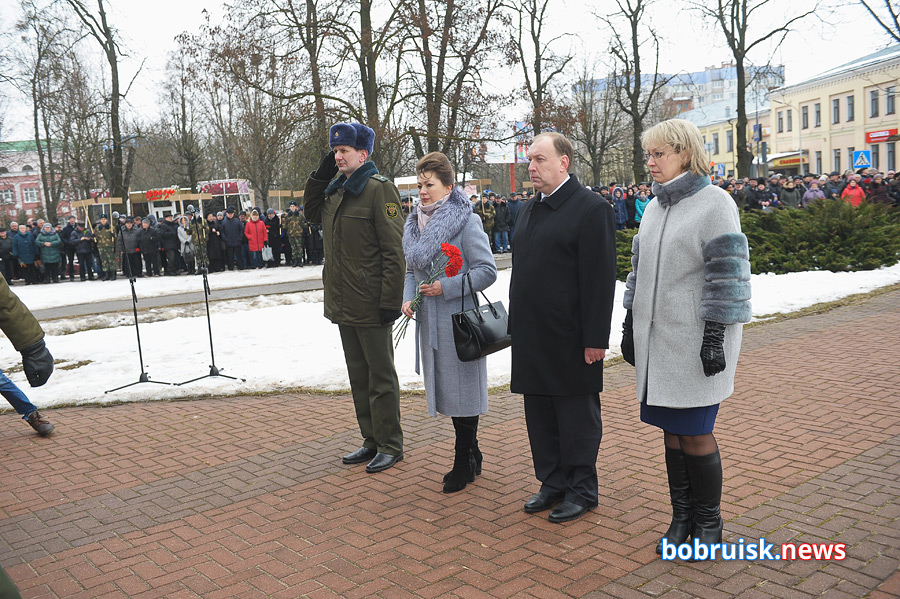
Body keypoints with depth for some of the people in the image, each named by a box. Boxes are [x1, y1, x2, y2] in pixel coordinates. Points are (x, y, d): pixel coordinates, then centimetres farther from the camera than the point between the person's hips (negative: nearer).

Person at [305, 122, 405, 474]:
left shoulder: (379, 189, -12)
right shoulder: (336, 190, 12)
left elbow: (394, 251, -16)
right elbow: (312, 213, 29)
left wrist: (390, 301, -19)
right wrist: (320, 176, 13)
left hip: (370, 305, -8)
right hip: (343, 304, 8)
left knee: (380, 377, 2)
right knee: (358, 376, 15)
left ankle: (390, 446, 14)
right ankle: (371, 441, 28)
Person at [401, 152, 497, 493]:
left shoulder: (467, 221, -10)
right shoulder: (414, 223, 10)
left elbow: (488, 271, -13)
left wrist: (446, 287, -19)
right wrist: (408, 297, 2)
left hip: (458, 319, -7)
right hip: (429, 321, 7)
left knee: (462, 388, 0)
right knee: (445, 387, 13)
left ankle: (463, 464, 14)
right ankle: (471, 456, 29)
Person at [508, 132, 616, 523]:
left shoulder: (590, 208, -11)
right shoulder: (528, 210, 14)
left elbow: (600, 279, -15)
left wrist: (595, 339, -18)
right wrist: (517, 327, 16)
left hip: (570, 340, -8)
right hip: (532, 338, 8)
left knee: (577, 418, 6)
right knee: (540, 417, 16)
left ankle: (582, 491, 21)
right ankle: (553, 483, 30)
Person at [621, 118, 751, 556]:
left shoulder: (714, 204, -8)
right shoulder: (654, 208, 13)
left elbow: (727, 275, -12)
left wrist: (714, 336, -16)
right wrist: (630, 326, 16)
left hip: (695, 342, -6)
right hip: (657, 339, 6)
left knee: (694, 433, -1)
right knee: (670, 430, 11)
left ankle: (709, 523, 18)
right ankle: (682, 517, 25)